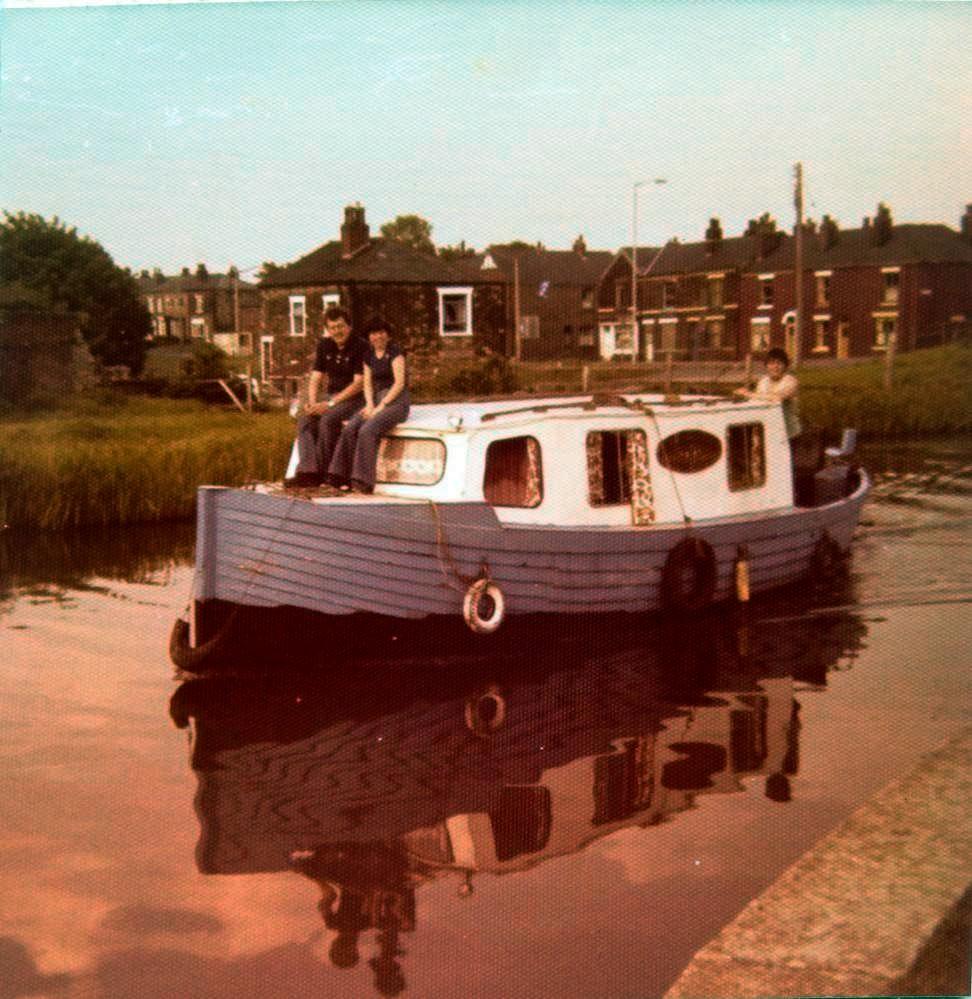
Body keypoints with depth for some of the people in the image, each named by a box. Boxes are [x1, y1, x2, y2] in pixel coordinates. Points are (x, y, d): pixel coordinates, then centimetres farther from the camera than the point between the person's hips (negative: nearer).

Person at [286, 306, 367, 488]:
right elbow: (315, 379, 8)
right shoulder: (324, 345, 8)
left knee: (328, 419, -32)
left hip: (354, 398, -6)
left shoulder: (360, 347, -11)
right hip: (331, 395, 6)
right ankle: (307, 471, -30)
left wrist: (331, 403, -22)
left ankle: (321, 471, -25)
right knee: (306, 419, -21)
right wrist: (313, 402, -12)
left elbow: (359, 383, -17)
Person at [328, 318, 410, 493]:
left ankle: (363, 481, -30)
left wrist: (381, 406, -17)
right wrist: (369, 405, -6)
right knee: (350, 428, -20)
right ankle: (345, 477, -23)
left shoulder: (395, 352, -5)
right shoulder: (369, 356, 16)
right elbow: (367, 383, 14)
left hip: (396, 401, -6)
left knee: (368, 430, -31)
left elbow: (400, 382, -12)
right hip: (377, 400, 6)